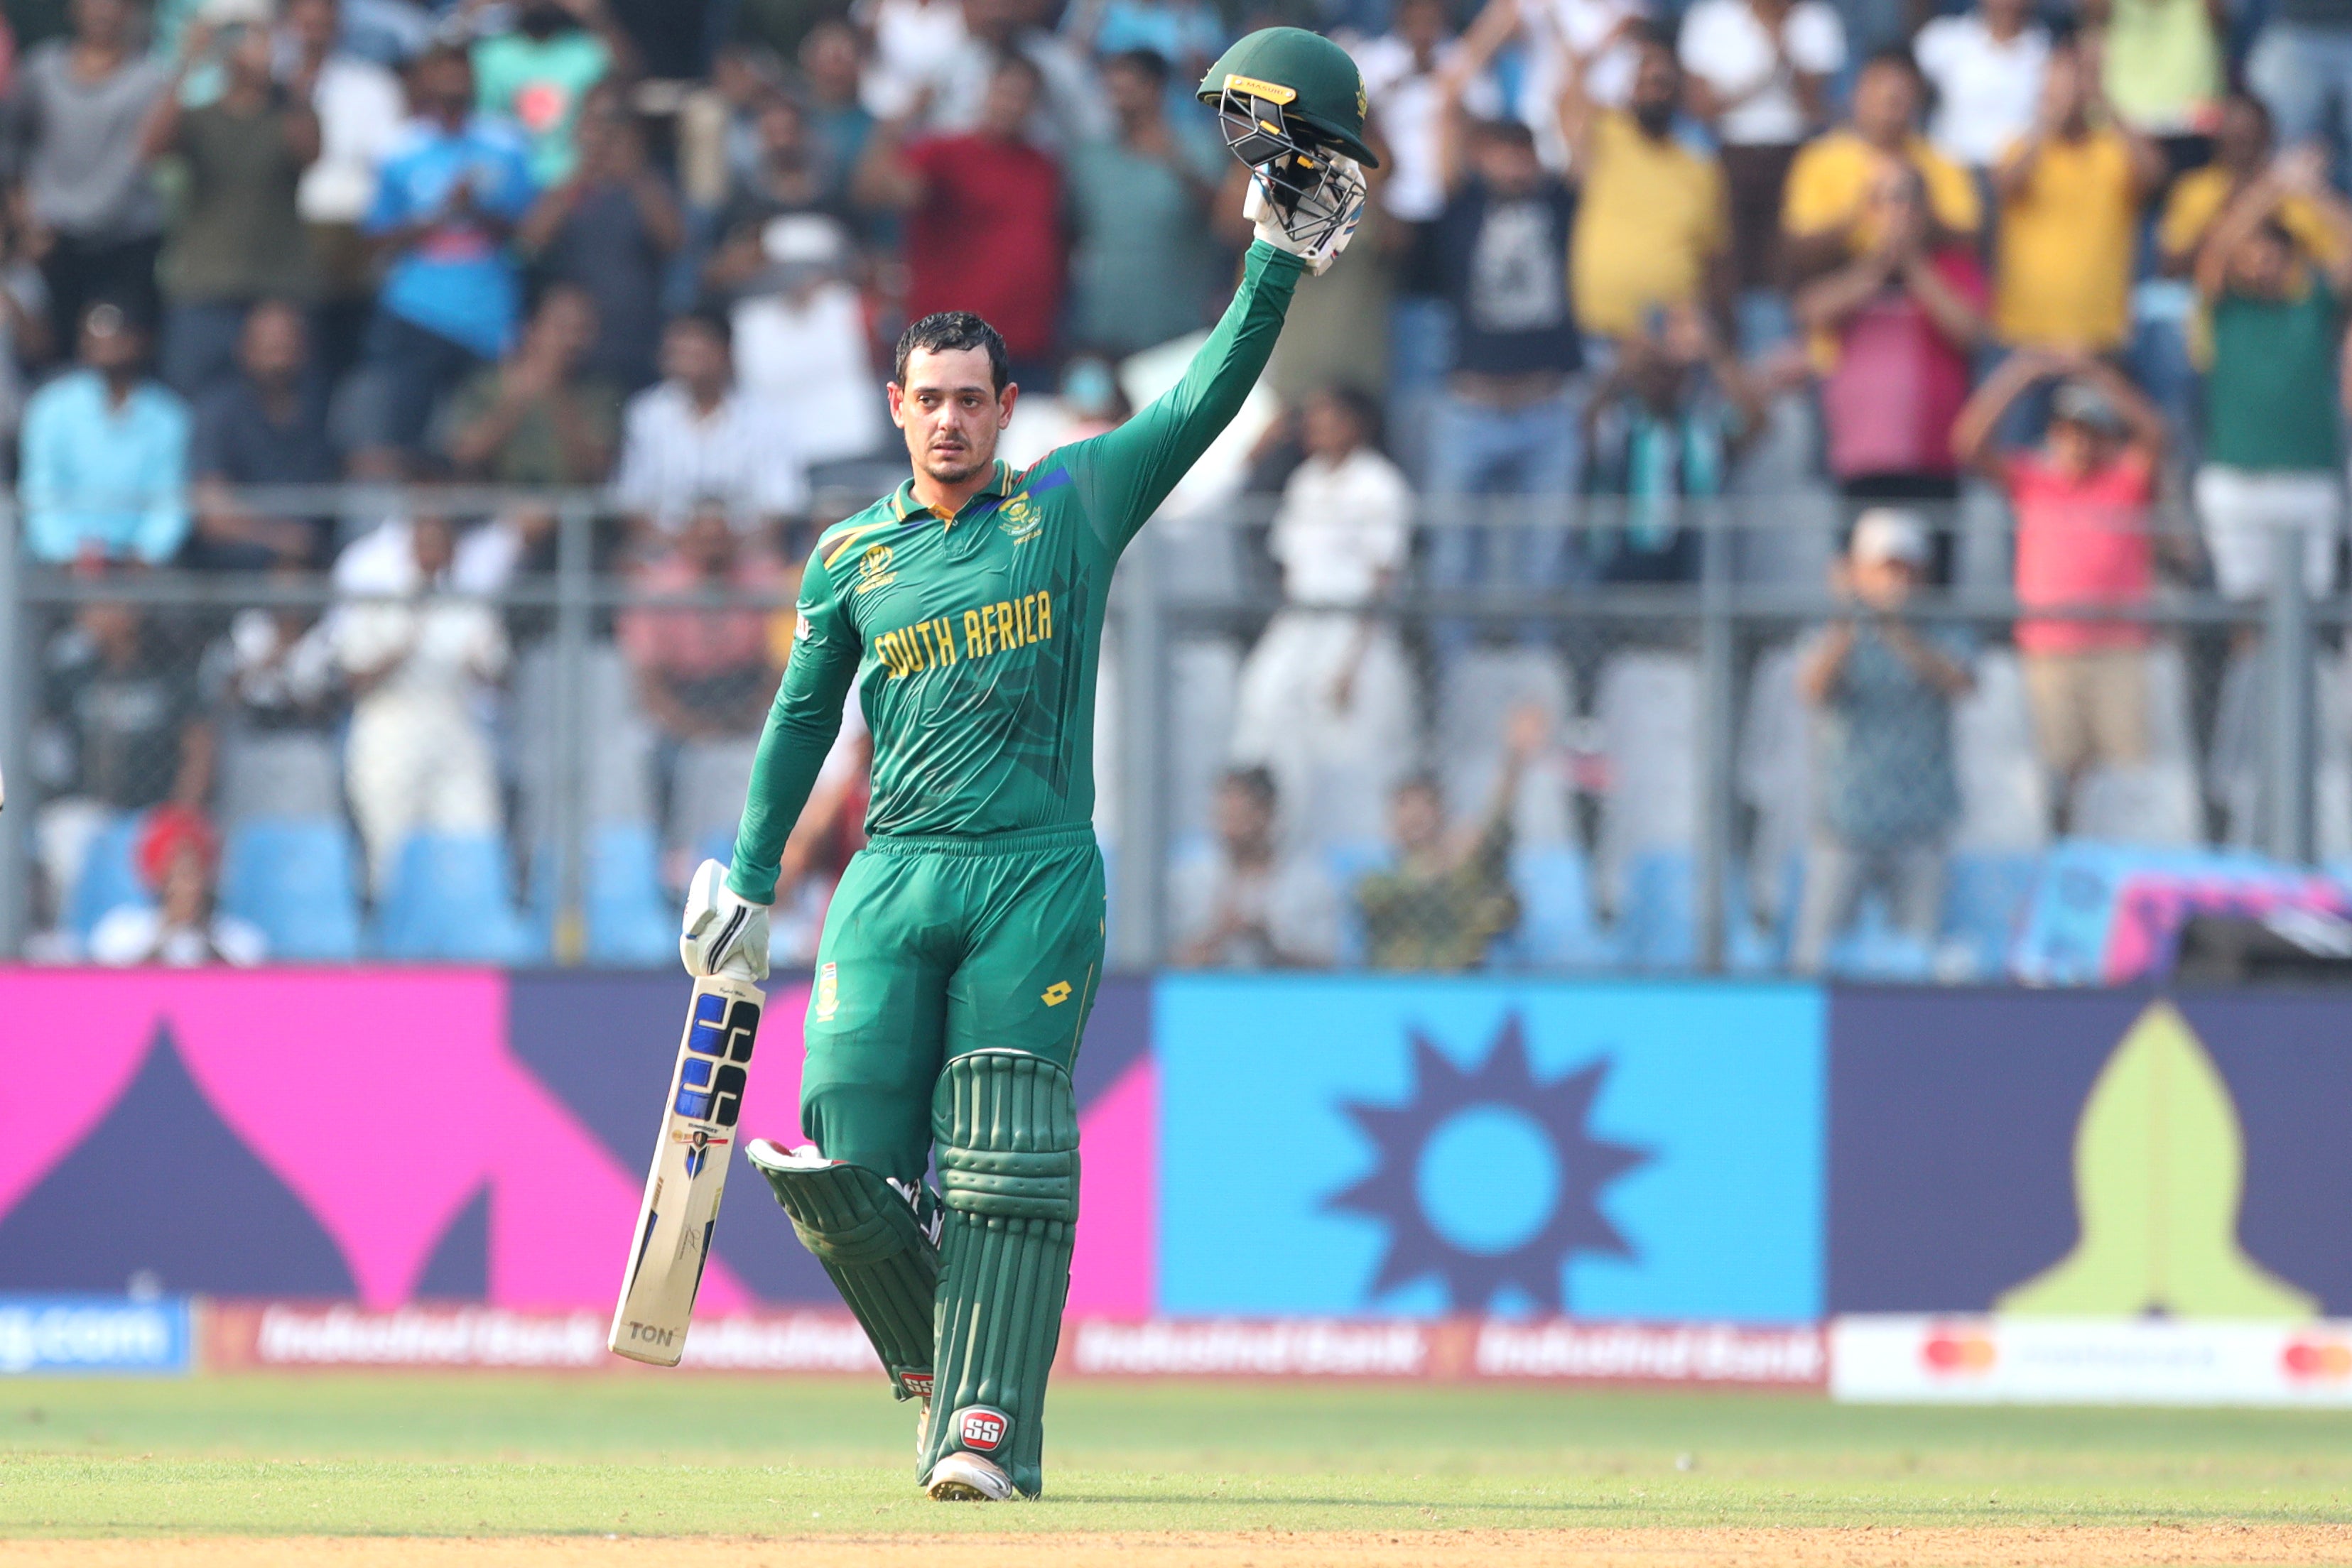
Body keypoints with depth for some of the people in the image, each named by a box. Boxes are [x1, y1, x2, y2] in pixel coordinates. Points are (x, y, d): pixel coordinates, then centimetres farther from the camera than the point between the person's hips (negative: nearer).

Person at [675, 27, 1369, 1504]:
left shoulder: (1075, 504, 8)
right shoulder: (851, 559, 12)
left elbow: (1207, 397, 4)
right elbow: (801, 719, 19)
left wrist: (1282, 257, -5)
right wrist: (749, 884, 18)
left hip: (1038, 886, -2)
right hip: (892, 885, 2)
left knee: (1004, 1166, -11)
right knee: (843, 1160, -8)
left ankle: (989, 1424, -14)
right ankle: (937, 1356, 17)